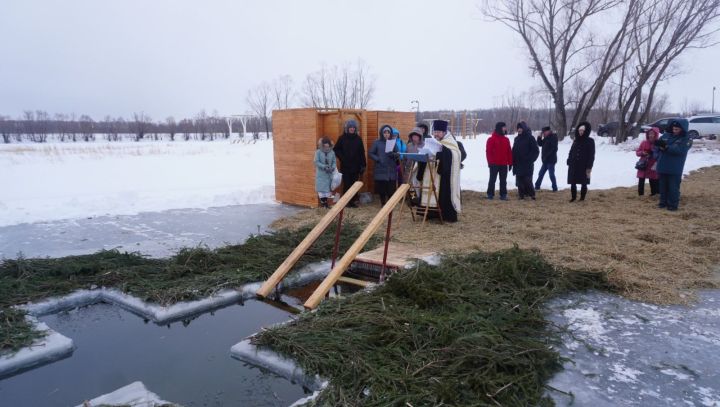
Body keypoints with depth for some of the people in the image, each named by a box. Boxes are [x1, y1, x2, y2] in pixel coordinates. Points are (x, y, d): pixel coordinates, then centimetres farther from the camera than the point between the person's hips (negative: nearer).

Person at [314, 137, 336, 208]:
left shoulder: (332, 152, 0)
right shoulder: (318, 152, -8)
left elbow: (334, 162, 2)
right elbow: (317, 162, -12)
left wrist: (332, 168, -17)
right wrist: (324, 166, -22)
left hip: (329, 174, 3)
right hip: (321, 174, -3)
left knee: (328, 188, 7)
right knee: (321, 188, -1)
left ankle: (326, 202, 16)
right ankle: (322, 202, 6)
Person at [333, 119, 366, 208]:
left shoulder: (358, 139, 5)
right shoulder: (342, 138, 0)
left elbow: (362, 153, 4)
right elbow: (336, 150, 3)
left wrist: (363, 165, 0)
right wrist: (342, 158, -9)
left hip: (356, 166, 2)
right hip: (345, 166, -2)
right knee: (347, 184, 0)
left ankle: (353, 201, 12)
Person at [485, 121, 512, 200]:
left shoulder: (506, 139, 10)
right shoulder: (491, 139, -5)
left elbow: (509, 152, 11)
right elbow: (488, 151, -8)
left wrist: (510, 162, 6)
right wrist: (490, 162, -13)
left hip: (504, 164, 5)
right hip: (494, 164, -5)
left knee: (503, 180, 7)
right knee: (492, 179, 2)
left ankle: (503, 194, 12)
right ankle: (490, 194, 9)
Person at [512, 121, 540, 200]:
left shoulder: (530, 138, -3)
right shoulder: (517, 138, 15)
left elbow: (536, 151, -4)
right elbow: (514, 151, 17)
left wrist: (530, 160, -12)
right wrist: (512, 161, 8)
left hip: (527, 164, -6)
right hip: (518, 164, 6)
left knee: (527, 180, -9)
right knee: (519, 181, 5)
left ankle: (532, 195, 4)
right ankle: (522, 194, 12)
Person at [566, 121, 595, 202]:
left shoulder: (590, 141, -4)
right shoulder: (576, 140, 10)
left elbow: (591, 155, -7)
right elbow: (571, 152, 14)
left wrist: (589, 167, -13)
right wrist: (569, 163, 7)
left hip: (584, 166, -4)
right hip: (574, 165, 4)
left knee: (584, 183, 3)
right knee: (573, 182, 4)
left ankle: (582, 198, 12)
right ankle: (573, 197, 16)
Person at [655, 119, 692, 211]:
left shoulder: (686, 139, -5)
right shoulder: (666, 135, 7)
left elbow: (680, 150, -20)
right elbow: (658, 144, 4)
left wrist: (666, 147, -29)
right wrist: (659, 144, -21)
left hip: (675, 169, -4)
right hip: (662, 166, 4)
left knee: (673, 187, -1)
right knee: (663, 185, 13)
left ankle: (673, 204, 8)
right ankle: (663, 202, 24)